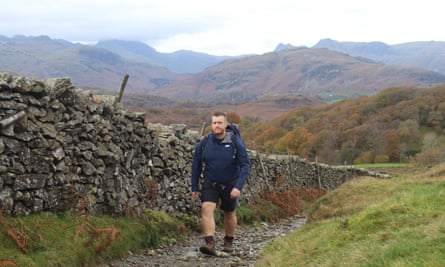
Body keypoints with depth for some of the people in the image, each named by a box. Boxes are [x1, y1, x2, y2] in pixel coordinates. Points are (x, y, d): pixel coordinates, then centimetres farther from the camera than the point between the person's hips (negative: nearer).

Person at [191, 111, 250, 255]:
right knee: (206, 208, -22)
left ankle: (229, 241, 40)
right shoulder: (204, 143, -11)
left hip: (230, 185, 0)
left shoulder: (236, 143, -17)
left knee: (229, 214, 17)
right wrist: (194, 187, 3)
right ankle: (210, 243, -27)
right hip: (210, 184, 0)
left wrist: (238, 187, -28)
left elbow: (245, 166, -18)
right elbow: (196, 166, 0)